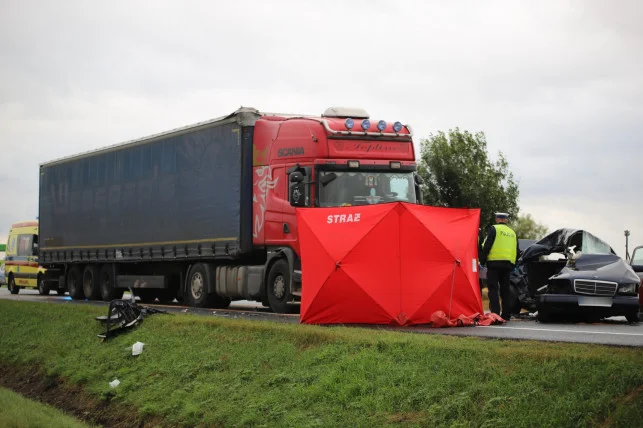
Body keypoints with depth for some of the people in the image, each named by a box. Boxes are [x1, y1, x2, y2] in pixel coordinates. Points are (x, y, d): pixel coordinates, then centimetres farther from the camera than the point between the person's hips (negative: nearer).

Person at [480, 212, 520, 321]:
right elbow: (516, 251, 21)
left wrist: (482, 261, -5)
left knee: (493, 289, -5)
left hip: (494, 263, -6)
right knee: (505, 289, 11)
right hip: (508, 264, 6)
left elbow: (487, 246, -9)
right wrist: (513, 265, 26)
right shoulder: (512, 232, 17)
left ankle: (495, 313, -15)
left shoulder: (493, 229, -2)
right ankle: (506, 315, 12)